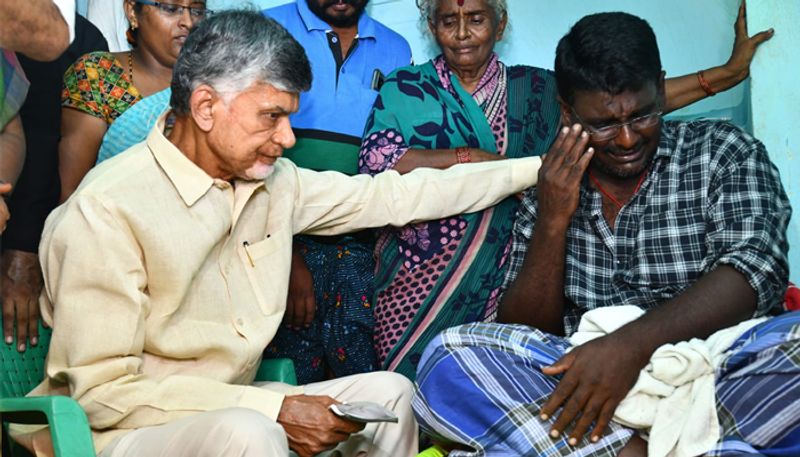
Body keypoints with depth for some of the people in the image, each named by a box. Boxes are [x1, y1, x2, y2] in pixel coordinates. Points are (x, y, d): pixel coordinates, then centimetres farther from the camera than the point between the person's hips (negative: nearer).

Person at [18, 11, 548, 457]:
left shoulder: (272, 182, 2)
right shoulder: (107, 210, -20)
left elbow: (388, 195, 13)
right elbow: (102, 391, -22)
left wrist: (533, 168, 12)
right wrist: (275, 409, -25)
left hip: (232, 412, 8)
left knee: (387, 393, 2)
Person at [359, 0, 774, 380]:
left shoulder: (531, 90, 10)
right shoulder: (403, 90, 5)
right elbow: (375, 159, -11)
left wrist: (728, 71, -5)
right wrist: (472, 158, -16)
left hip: (493, 283, 1)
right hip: (414, 278, -1)